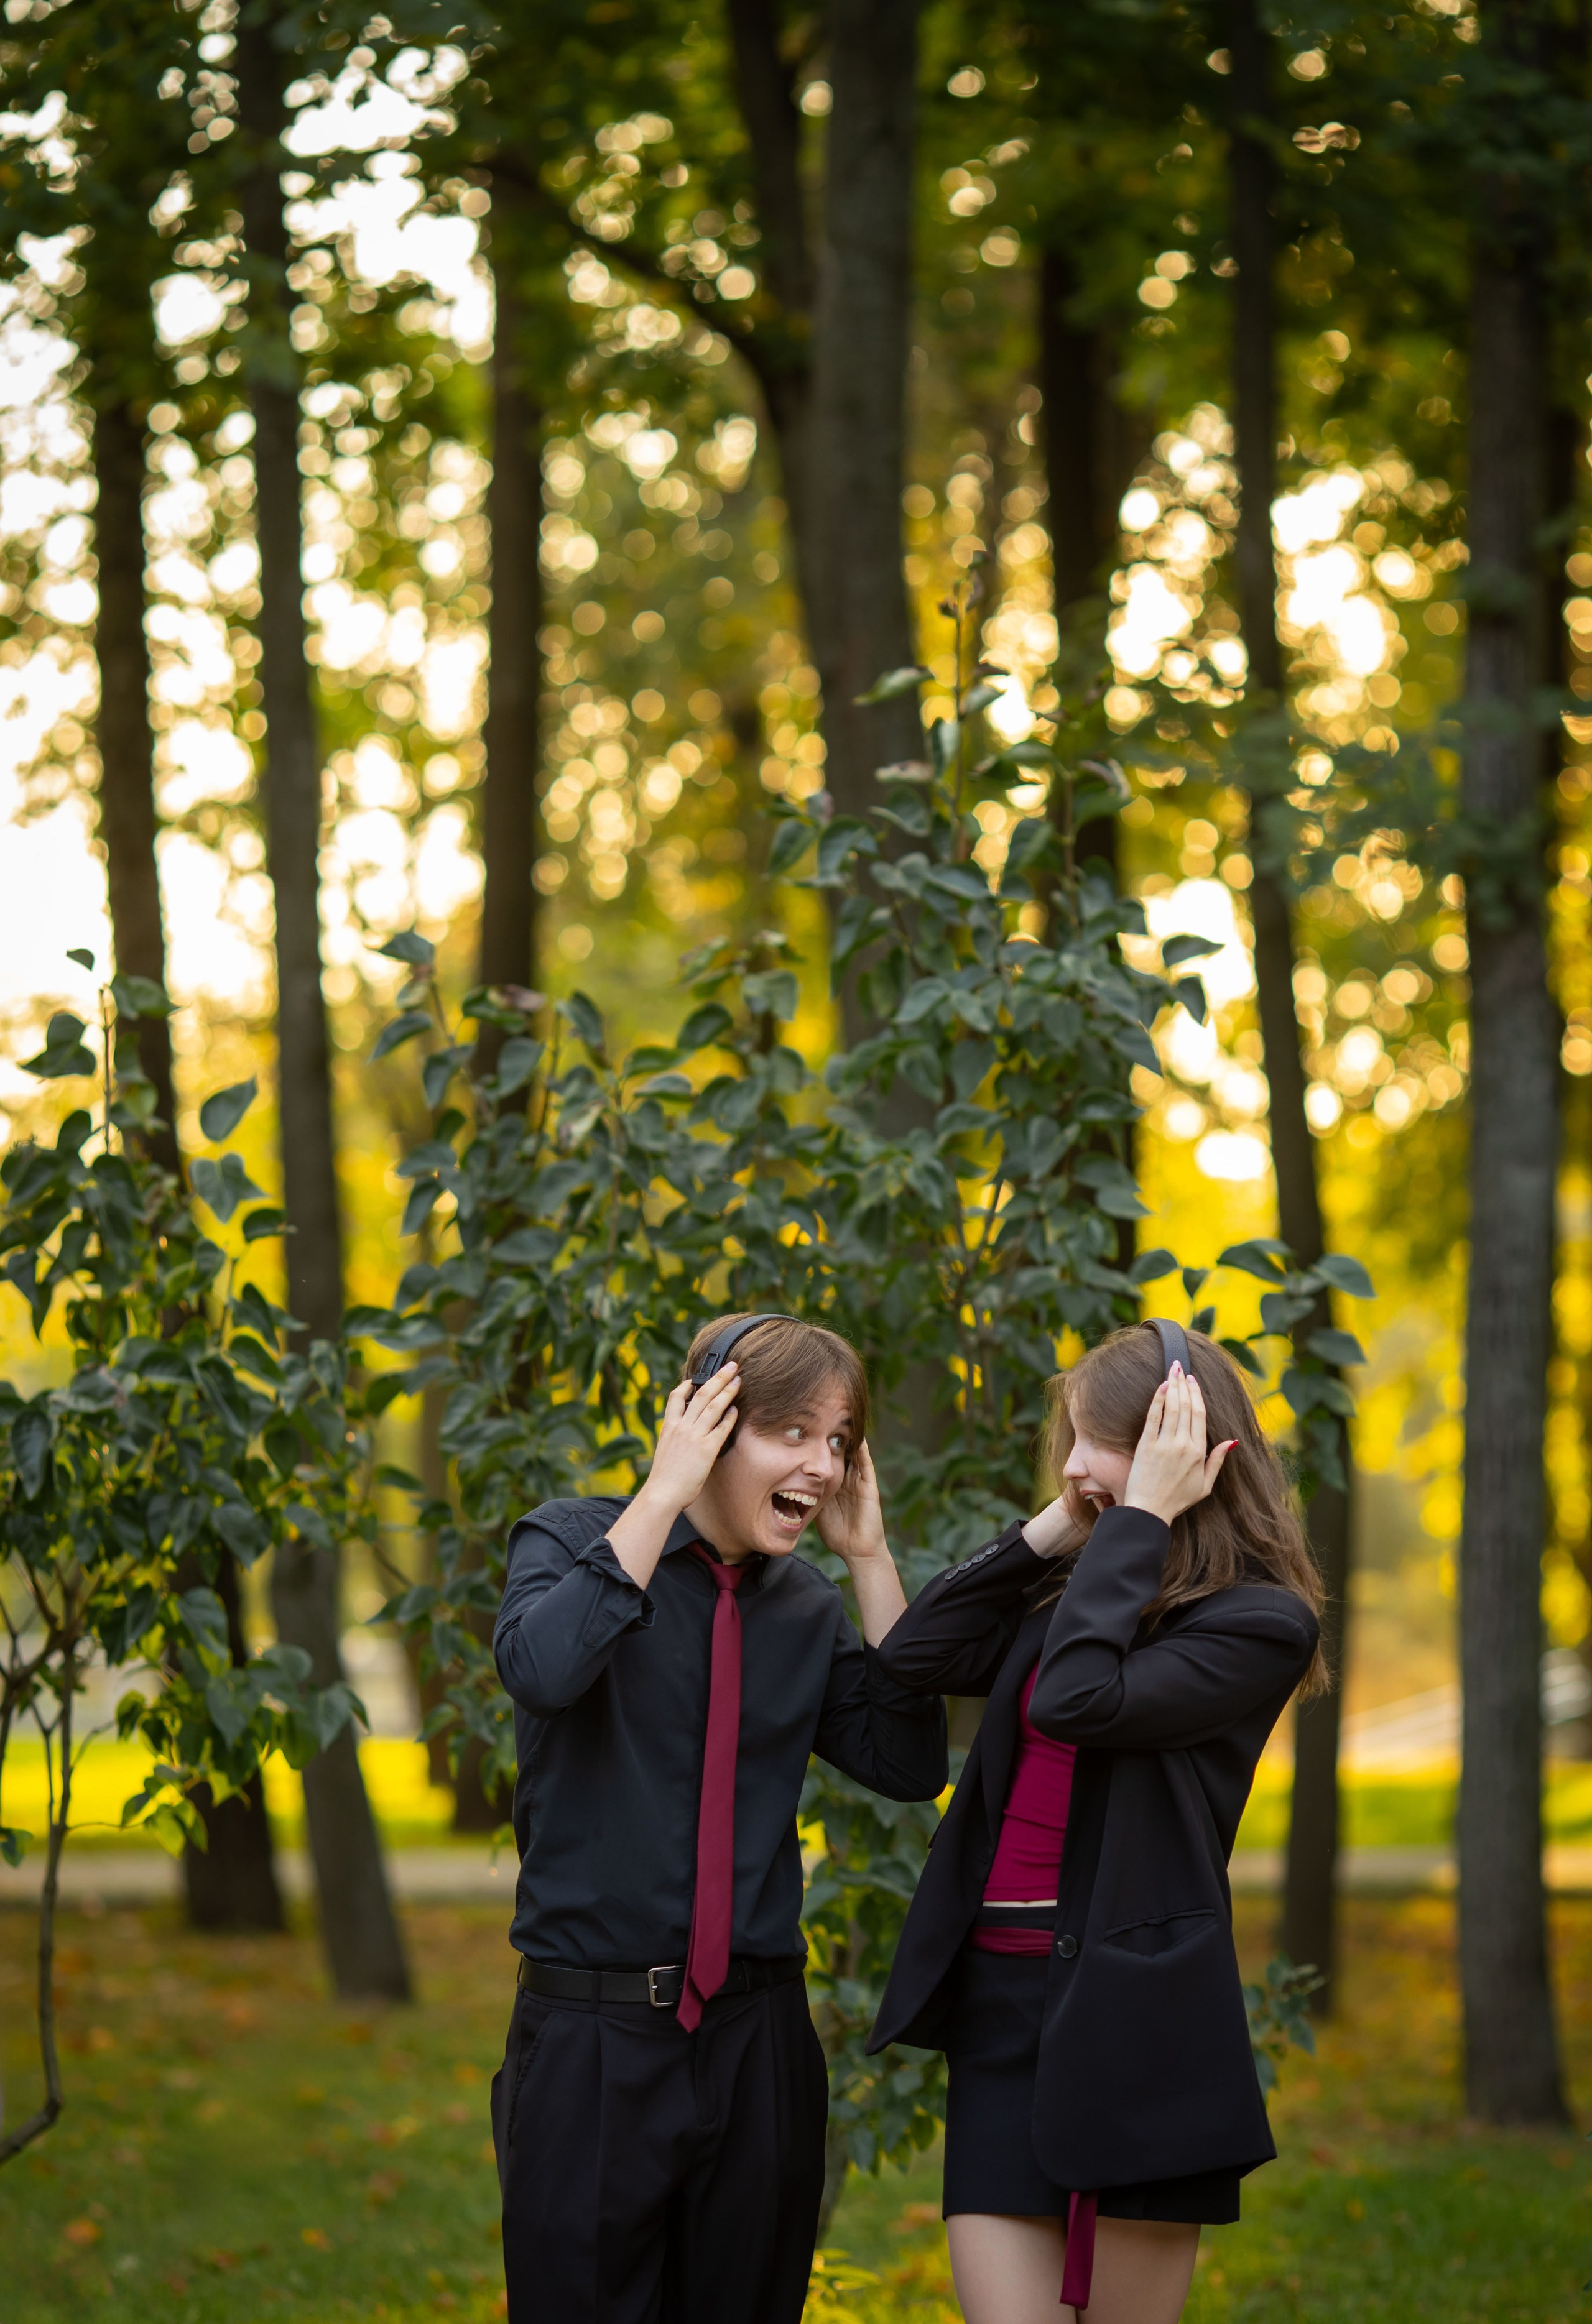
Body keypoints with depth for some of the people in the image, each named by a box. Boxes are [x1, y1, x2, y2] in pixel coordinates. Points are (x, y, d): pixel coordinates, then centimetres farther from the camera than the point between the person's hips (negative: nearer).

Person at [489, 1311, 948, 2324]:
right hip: (593, 2043, -4)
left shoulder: (806, 1606, 9)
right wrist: (665, 1494, -20)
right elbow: (542, 1667, -25)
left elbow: (911, 1766, 2)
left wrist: (871, 1560, -2)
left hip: (759, 2046, 4)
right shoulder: (570, 1540, -3)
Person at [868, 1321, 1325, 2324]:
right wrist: (1053, 1527, 7)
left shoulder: (1260, 1622, -6)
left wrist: (1139, 1518, -12)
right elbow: (914, 1655, 7)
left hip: (1131, 2010, -5)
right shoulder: (1069, 1592, 15)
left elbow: (1079, 1701, -19)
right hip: (997, 1999, 6)